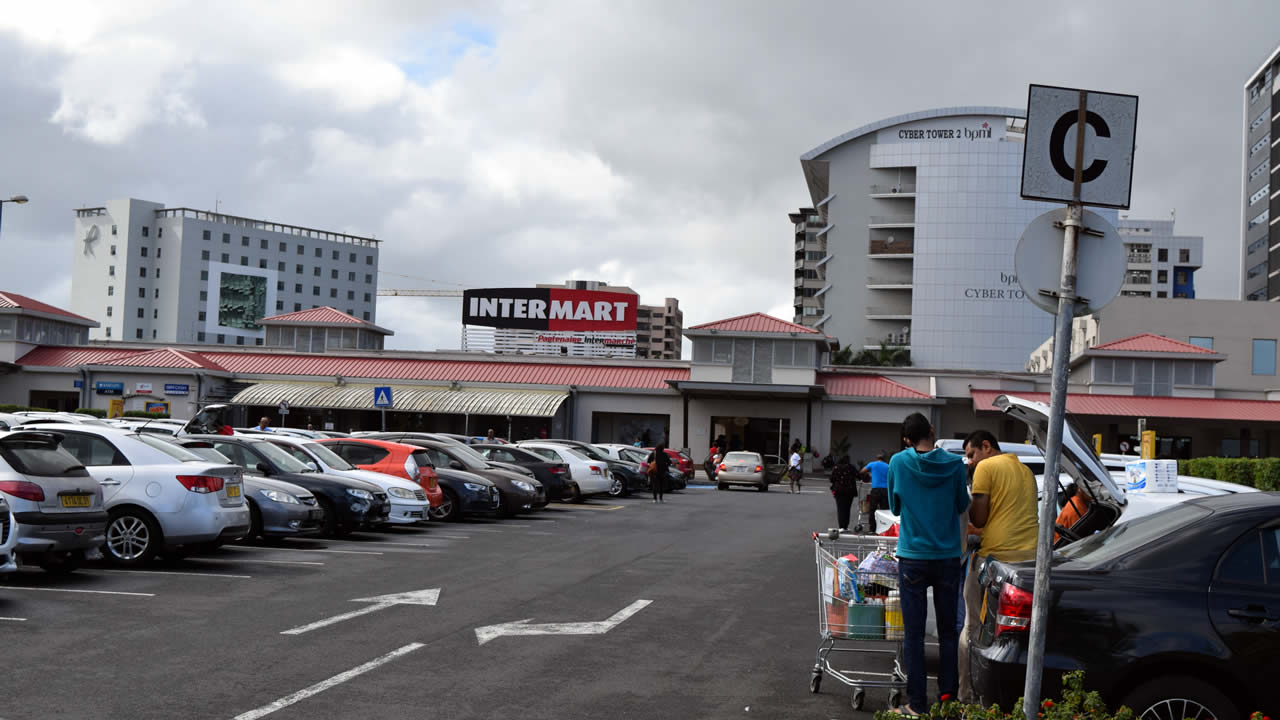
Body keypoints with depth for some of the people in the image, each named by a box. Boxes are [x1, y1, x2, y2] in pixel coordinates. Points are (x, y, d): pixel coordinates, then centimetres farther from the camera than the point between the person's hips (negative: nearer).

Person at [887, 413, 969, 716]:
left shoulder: (898, 462, -5)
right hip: (948, 557, 1)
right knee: (948, 631, 12)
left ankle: (916, 704, 5)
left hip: (913, 557, -1)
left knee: (914, 633, 3)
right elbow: (962, 505, 8)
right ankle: (947, 699, 16)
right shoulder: (954, 463, -5)